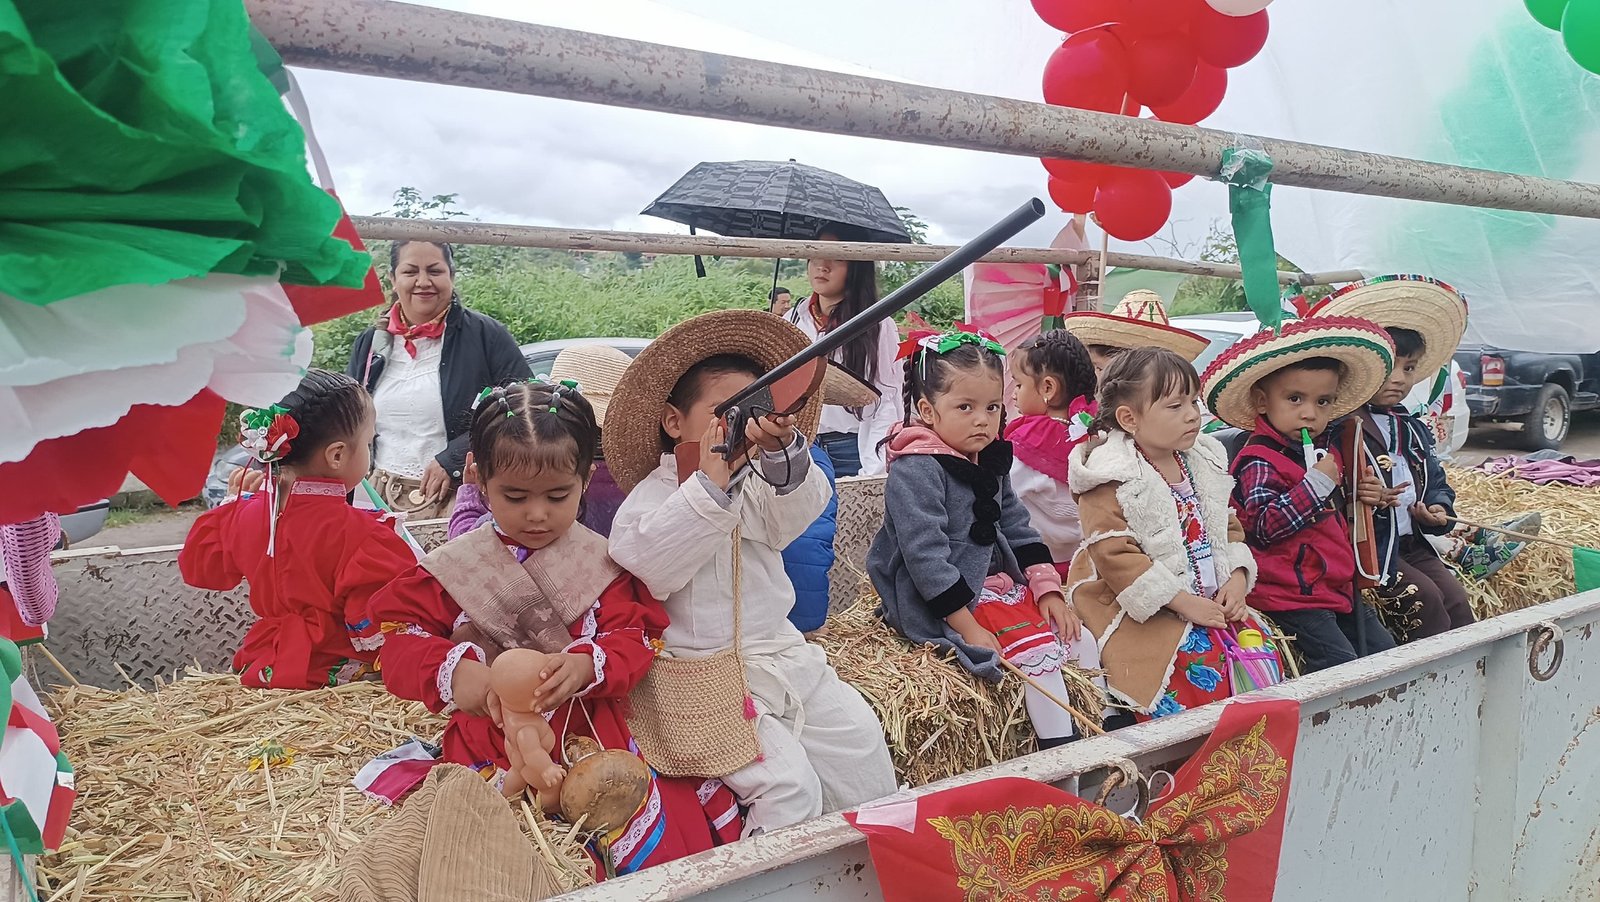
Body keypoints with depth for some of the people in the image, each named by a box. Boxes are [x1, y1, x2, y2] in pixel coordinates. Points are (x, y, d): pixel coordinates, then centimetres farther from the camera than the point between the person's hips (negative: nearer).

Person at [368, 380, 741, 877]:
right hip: (493, 739, -1)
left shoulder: (600, 562, 4)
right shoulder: (453, 569, 3)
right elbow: (399, 643, -1)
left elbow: (634, 639, -2)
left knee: (680, 834, -11)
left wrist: (588, 665, -25)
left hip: (595, 728, 1)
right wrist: (451, 671, -23)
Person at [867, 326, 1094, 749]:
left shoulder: (992, 461, 8)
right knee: (1038, 649, -18)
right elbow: (925, 558, -25)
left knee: (1080, 639, 6)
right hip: (945, 602, -9)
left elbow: (1018, 528, 16)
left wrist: (1048, 588, 4)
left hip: (1000, 582, 9)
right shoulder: (915, 470, -21)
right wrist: (969, 628, -25)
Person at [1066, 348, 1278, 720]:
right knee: (1201, 661, -25)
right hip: (1144, 611, -8)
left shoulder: (1204, 462, 11)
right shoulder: (1112, 479, -14)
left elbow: (1228, 526, 19)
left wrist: (1238, 577, -1)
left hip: (1212, 601, 8)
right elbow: (1115, 557, -19)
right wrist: (1183, 601, -19)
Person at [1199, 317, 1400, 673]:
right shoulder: (1259, 462, -16)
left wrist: (1363, 498, 11)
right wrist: (1316, 484, -27)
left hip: (1338, 586, 10)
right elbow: (1264, 526, -26)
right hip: (1292, 596, -10)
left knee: (1386, 652, 15)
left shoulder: (1327, 452, 14)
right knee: (1340, 666, -15)